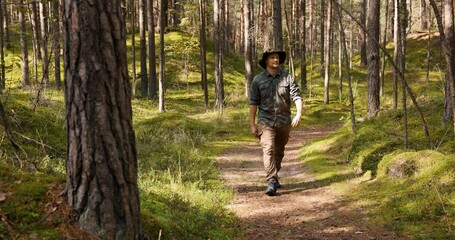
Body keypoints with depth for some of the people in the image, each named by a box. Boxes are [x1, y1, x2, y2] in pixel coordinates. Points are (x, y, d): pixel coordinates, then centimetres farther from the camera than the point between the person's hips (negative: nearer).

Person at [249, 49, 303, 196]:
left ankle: (273, 177, 35)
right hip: (266, 122, -2)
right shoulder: (258, 80, -2)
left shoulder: (288, 77, -2)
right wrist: (252, 125, -2)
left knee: (279, 152, 15)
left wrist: (298, 115, -23)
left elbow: (297, 97, -7)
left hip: (284, 122, 2)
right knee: (268, 150, -17)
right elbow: (253, 102, 0)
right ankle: (271, 183, -22)